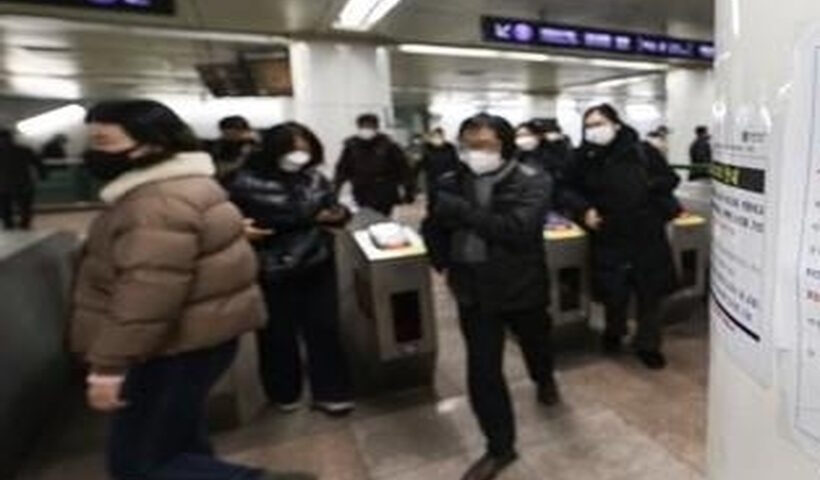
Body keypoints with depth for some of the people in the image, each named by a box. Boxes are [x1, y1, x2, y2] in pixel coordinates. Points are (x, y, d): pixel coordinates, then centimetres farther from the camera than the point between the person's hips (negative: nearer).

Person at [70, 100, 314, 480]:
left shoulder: (158, 203, -24)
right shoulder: (166, 187, 12)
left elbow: (147, 296, -30)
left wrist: (108, 367, -23)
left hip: (181, 346, -10)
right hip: (193, 336, 10)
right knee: (180, 444, 23)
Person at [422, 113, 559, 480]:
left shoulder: (532, 182, -14)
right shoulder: (452, 183, -4)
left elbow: (516, 229, -31)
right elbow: (433, 227, 12)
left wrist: (462, 210, -29)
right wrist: (444, 265, 1)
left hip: (522, 286, -1)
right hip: (474, 289, 2)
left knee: (535, 345, 26)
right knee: (482, 371, 2)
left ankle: (544, 380, 63)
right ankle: (500, 447, 24)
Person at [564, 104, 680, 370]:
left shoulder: (643, 152, -3)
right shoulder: (585, 158, -1)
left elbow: (670, 178, 6)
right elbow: (570, 189, 10)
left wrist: (650, 186, -14)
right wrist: (585, 209, -7)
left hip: (648, 235, 1)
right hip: (609, 237, 0)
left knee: (651, 292, 10)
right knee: (614, 293, 7)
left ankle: (648, 345, 30)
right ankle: (614, 332, 38)